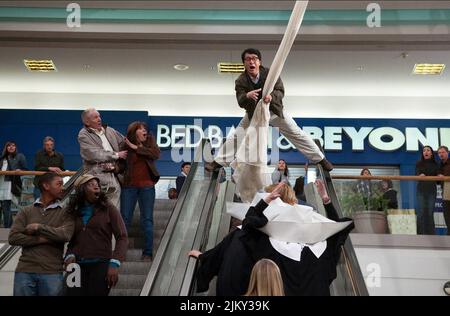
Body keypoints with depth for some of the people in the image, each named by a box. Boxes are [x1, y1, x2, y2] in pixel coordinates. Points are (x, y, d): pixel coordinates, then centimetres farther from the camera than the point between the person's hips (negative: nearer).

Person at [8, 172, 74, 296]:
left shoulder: (65, 213, 6)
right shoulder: (26, 211, 9)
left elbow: (65, 235, -12)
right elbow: (13, 237, -2)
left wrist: (38, 227, -7)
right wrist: (41, 239, -10)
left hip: (52, 273, -1)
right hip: (25, 271, 1)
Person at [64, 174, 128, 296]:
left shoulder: (108, 208, 2)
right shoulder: (74, 212, 12)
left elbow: (122, 237, -3)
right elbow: (72, 240, 17)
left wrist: (114, 263, -13)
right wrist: (69, 255, -5)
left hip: (101, 264, -2)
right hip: (78, 265, 2)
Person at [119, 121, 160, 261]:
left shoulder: (150, 141, 2)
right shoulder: (125, 146, -5)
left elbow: (156, 154, -15)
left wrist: (136, 147, -15)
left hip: (147, 186, 1)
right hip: (129, 186, -1)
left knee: (147, 219, 6)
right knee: (124, 219, 4)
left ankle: (148, 253, 13)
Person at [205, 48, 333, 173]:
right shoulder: (240, 81, -19)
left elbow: (280, 91, -24)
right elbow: (240, 102, -28)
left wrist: (271, 96, -48)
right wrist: (247, 96, -53)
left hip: (274, 111, -1)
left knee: (297, 134, 3)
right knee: (235, 136, -1)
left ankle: (320, 159, 15)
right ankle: (219, 162, 14)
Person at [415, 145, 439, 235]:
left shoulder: (435, 165, 10)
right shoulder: (419, 164, 6)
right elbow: (417, 174, -7)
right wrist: (420, 175, -31)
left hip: (432, 190, 1)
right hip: (421, 190, -1)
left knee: (430, 212, 2)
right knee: (421, 212, -6)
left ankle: (430, 233, 7)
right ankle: (420, 233, -3)